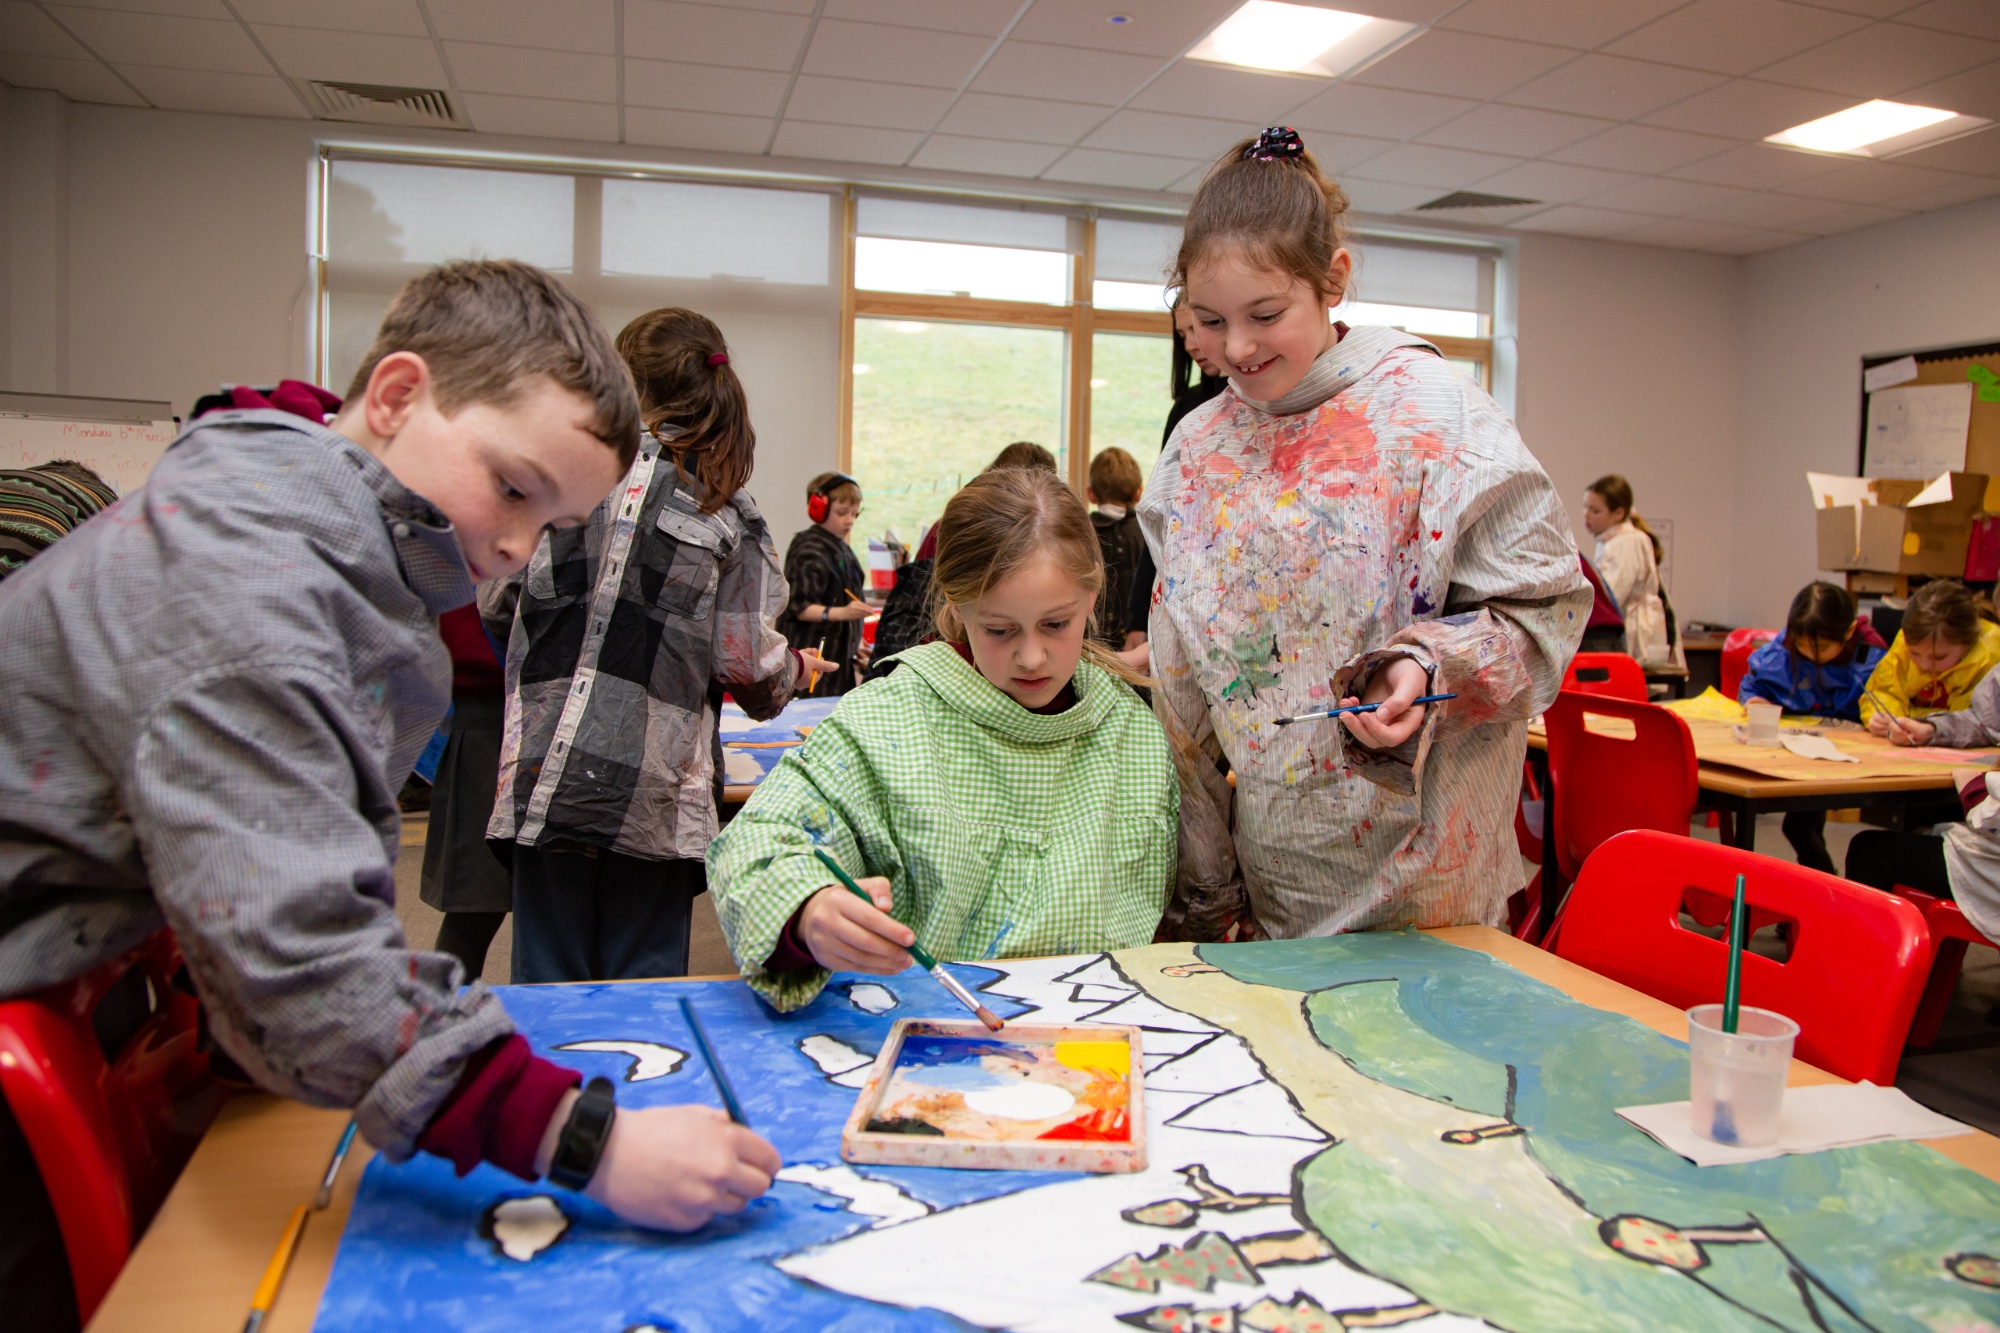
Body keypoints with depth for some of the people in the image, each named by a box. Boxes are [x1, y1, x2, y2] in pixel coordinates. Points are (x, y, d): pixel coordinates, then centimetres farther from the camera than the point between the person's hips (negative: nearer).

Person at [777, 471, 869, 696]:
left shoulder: (843, 550, 16)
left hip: (840, 657, 9)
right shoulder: (809, 552, -12)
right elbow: (798, 607, -20)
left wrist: (854, 647, 29)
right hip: (814, 654, -9)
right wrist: (840, 613, -32)